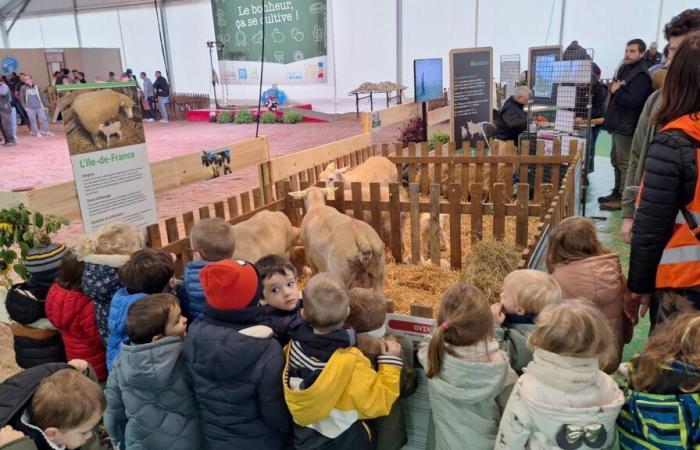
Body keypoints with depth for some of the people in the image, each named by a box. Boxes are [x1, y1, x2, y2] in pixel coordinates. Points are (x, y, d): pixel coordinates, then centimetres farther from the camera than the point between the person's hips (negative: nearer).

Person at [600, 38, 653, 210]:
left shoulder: (641, 75, -16)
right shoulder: (623, 69, 15)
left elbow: (632, 100, -25)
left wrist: (617, 91, -13)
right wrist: (614, 89, 1)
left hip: (627, 126, -10)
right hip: (618, 124, 10)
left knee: (624, 163, -6)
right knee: (616, 161, 17)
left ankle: (623, 198, -1)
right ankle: (617, 193, 28)